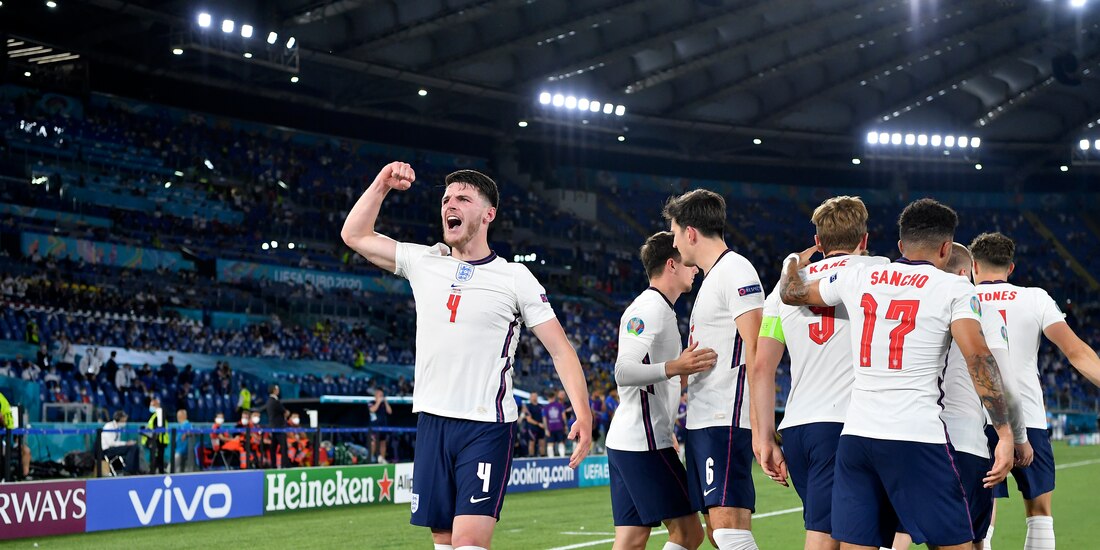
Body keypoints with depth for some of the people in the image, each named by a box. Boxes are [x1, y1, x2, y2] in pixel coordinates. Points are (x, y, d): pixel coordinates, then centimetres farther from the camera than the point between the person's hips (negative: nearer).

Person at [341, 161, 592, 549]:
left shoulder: (515, 278, -1)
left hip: (487, 427, -4)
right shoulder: (423, 262, 10)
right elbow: (354, 235, 18)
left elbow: (561, 349, -3)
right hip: (431, 421, 4)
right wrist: (381, 185, 6)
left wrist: (583, 415, -14)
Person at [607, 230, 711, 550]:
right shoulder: (649, 308, -10)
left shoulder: (656, 308, 22)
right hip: (643, 442, -10)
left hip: (624, 442, 10)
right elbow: (623, 372, -23)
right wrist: (674, 367, -37)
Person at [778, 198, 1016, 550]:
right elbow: (978, 358, -11)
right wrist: (1005, 435, -10)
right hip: (917, 438, -4)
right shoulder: (954, 288, 1)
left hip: (855, 435, 4)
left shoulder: (856, 278, 12)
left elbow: (790, 293, 27)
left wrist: (794, 262, 49)